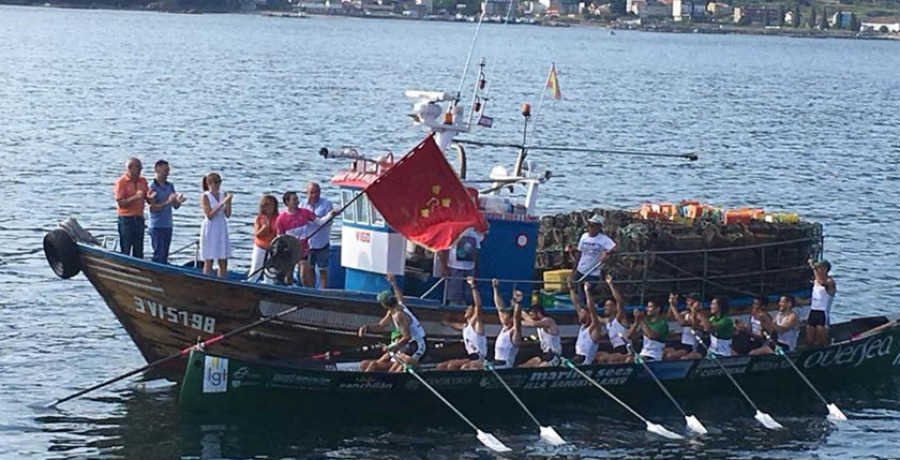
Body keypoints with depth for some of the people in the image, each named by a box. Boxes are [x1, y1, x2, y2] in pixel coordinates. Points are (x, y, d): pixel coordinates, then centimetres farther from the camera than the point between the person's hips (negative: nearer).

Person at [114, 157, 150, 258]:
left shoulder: (143, 181, 10)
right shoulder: (121, 182, -7)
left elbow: (148, 198, 13)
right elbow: (120, 203, -12)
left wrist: (149, 196, -11)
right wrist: (135, 197, -23)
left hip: (139, 218, 6)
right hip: (126, 219, -6)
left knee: (139, 252, 7)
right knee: (125, 251, -3)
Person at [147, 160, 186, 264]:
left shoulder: (170, 186, 10)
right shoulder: (152, 187, -10)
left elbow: (175, 206, 11)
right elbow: (153, 208, -17)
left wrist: (178, 202, -12)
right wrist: (167, 202, -27)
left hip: (168, 225, 6)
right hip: (156, 225, -6)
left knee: (165, 255, 9)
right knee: (158, 255, -8)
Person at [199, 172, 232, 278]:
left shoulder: (223, 195, 6)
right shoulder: (205, 197, -8)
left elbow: (228, 215, 3)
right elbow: (209, 215, -18)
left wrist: (228, 202, -12)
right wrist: (222, 203, -22)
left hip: (222, 229, 5)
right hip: (209, 230, -5)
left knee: (223, 262, 5)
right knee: (208, 261, 0)